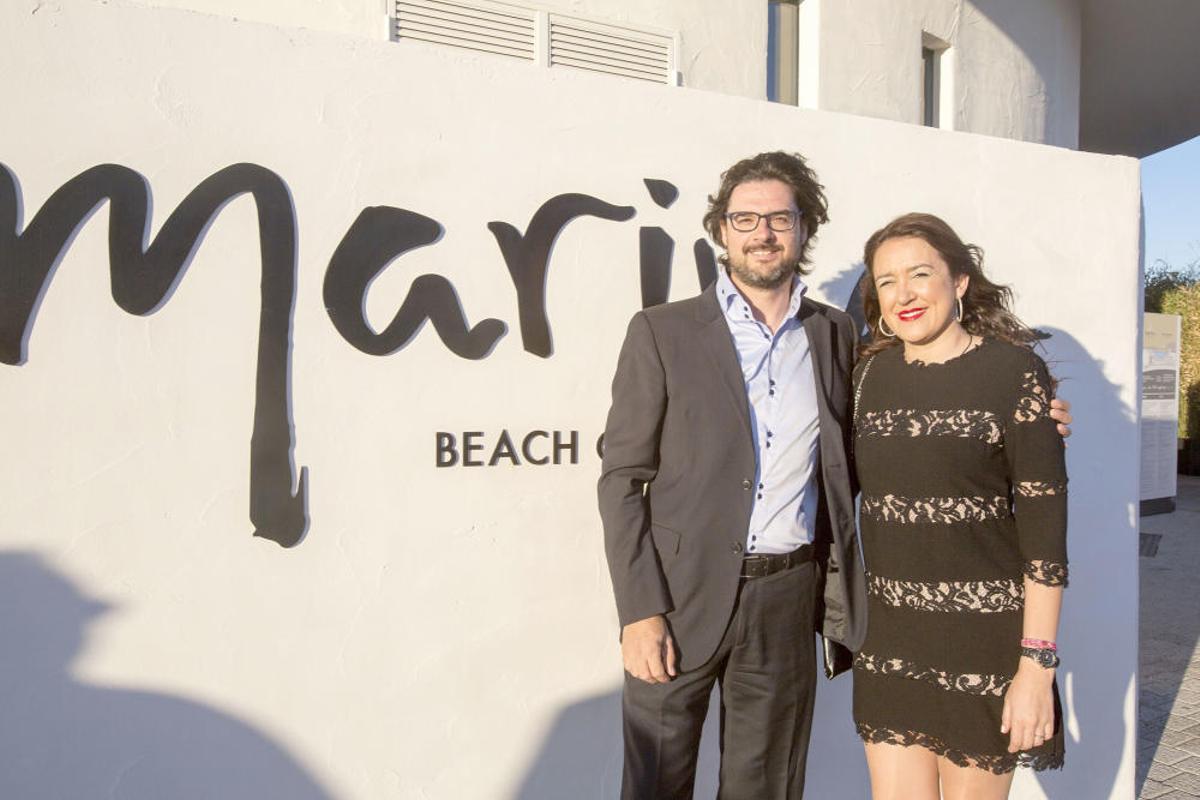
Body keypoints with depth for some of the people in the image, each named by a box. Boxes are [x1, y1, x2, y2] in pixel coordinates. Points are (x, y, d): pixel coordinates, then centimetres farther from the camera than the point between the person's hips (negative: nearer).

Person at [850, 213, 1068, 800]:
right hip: (889, 637, 4)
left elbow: (1045, 519, -11)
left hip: (982, 635, -3)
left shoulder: (1013, 371, -9)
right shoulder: (873, 371, 4)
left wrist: (1038, 666, -13)